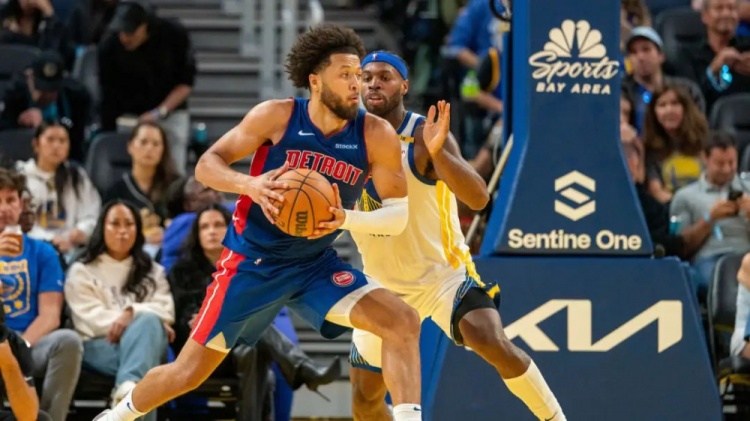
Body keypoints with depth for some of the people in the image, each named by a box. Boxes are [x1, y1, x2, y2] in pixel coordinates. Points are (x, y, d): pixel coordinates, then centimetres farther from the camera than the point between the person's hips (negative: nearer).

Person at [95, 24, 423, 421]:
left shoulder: (376, 135, -11)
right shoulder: (278, 116, -14)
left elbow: (399, 214, -9)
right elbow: (207, 164, -8)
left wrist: (346, 218, -27)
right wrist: (249, 185, -29)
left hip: (315, 265, 2)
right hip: (252, 262, -2)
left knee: (402, 320, -21)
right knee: (187, 373, 5)